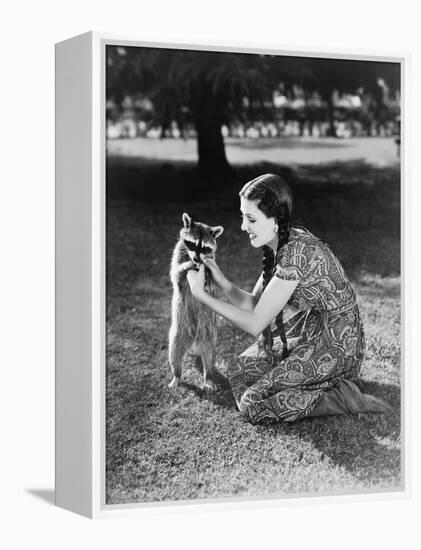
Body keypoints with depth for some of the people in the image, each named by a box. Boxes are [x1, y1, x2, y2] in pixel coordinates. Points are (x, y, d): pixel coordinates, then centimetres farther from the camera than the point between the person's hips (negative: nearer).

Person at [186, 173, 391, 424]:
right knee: (238, 370, 9)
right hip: (309, 339, 10)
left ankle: (342, 398, -5)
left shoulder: (297, 253, -26)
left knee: (252, 404, -12)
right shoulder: (280, 245, 3)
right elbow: (254, 303, 6)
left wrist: (201, 294, -18)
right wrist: (220, 279, -9)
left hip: (334, 350, -10)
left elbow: (255, 324, -22)